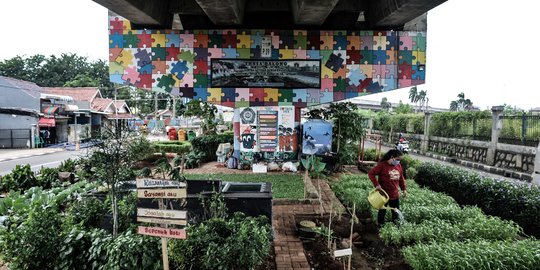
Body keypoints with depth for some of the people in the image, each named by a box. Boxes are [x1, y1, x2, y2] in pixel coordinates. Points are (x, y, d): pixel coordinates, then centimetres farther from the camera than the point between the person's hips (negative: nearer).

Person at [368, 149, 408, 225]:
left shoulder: (399, 166, 5)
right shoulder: (382, 165, -15)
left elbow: (401, 178, 16)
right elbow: (371, 173, -16)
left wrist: (404, 189, 11)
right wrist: (376, 184, -22)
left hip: (395, 195, 6)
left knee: (396, 213, 15)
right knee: (382, 213, 9)